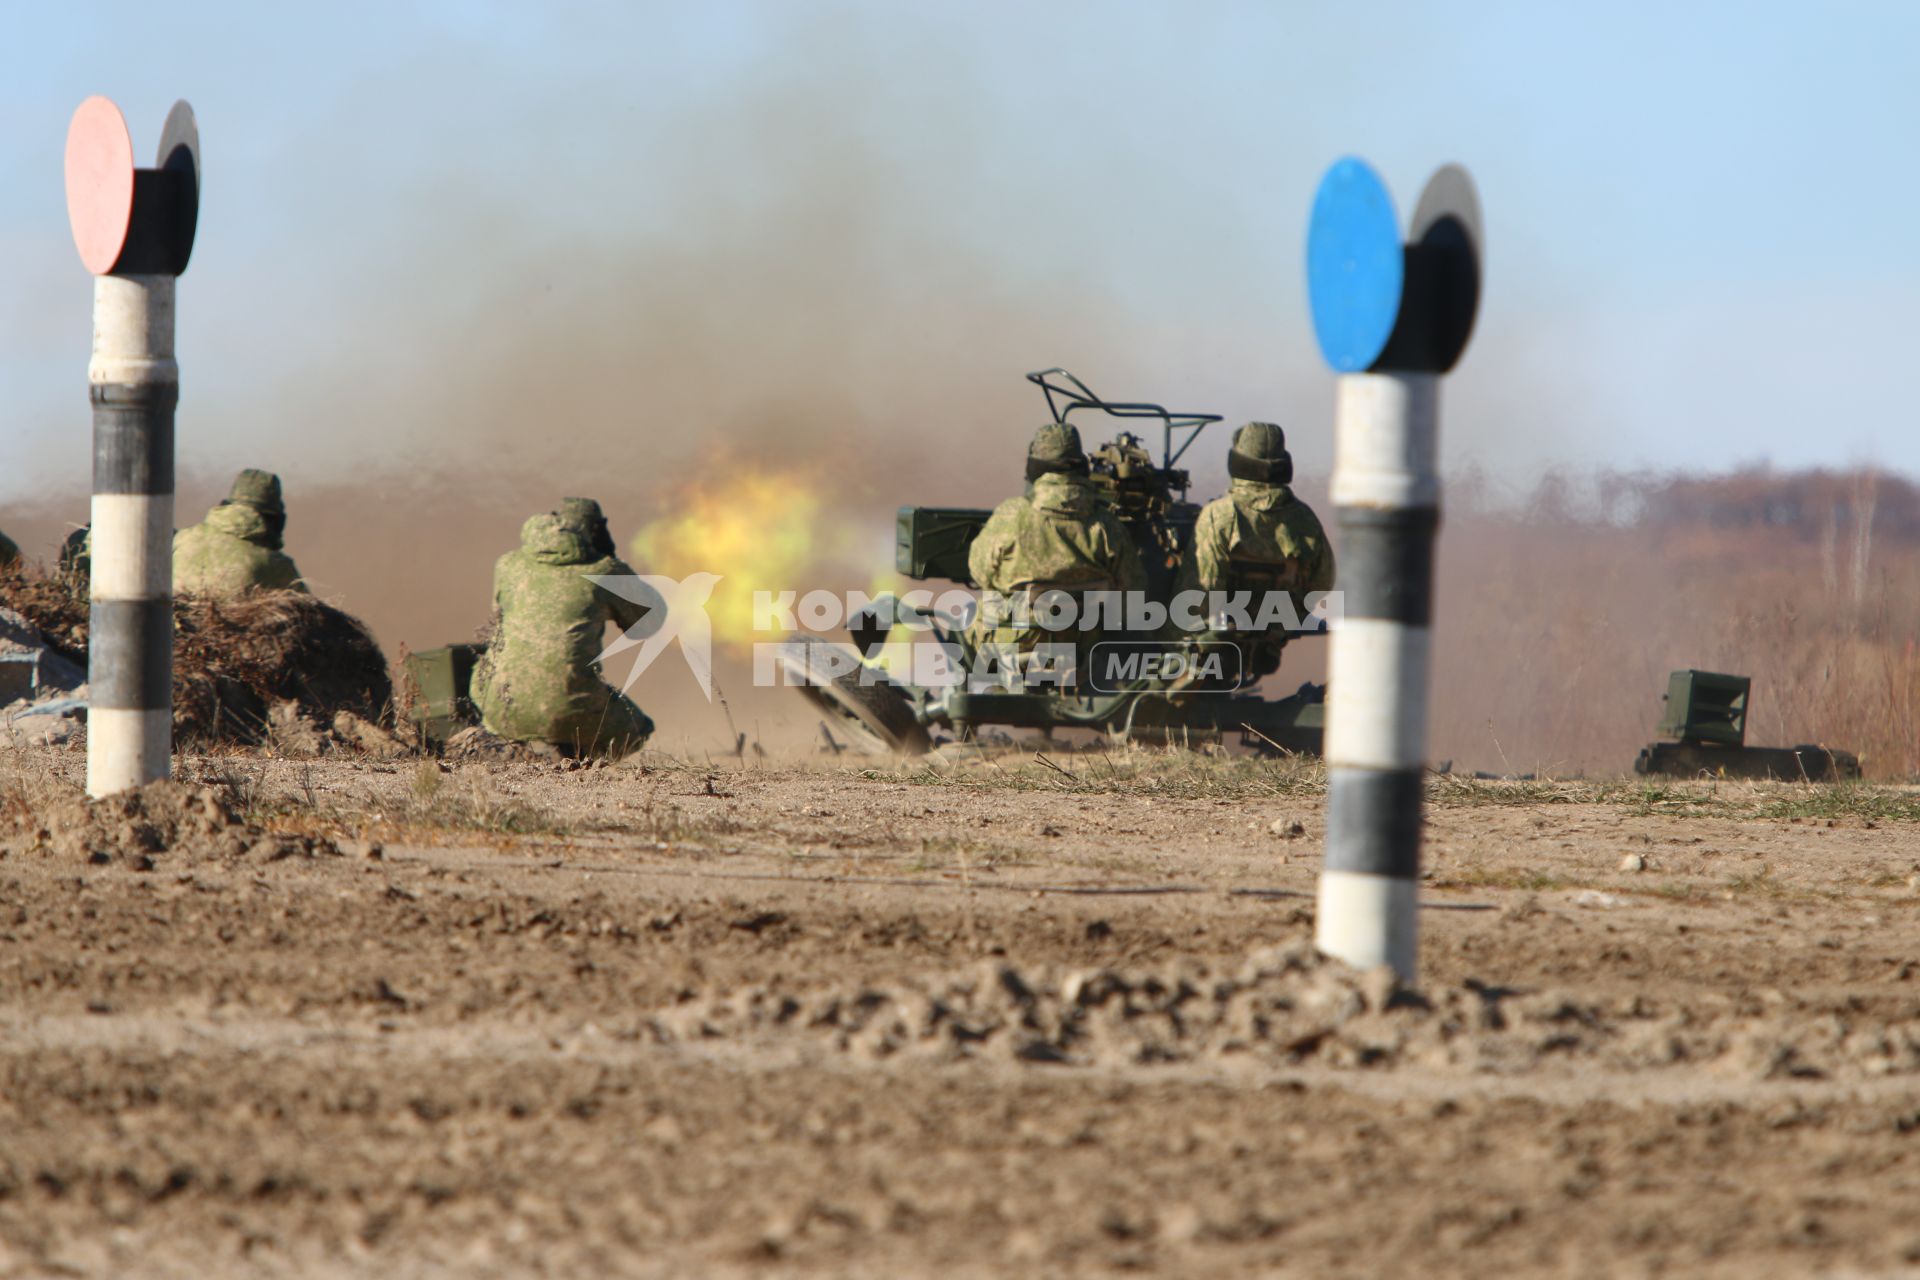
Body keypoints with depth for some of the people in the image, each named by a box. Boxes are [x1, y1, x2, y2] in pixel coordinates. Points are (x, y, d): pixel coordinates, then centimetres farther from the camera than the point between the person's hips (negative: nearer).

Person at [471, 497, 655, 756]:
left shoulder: (509, 565, 8)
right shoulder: (605, 571, 0)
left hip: (505, 712, 3)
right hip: (570, 712, -3)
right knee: (637, 730, 26)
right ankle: (571, 749, 0)